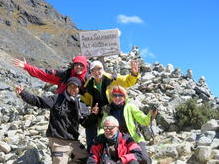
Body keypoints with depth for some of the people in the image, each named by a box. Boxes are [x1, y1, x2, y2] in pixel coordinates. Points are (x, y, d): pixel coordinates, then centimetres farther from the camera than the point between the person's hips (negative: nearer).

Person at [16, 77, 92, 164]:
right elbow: (37, 101, -10)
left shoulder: (81, 106, 7)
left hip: (74, 142, 5)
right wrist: (23, 93, -21)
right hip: (58, 141, -4)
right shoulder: (57, 99, -4)